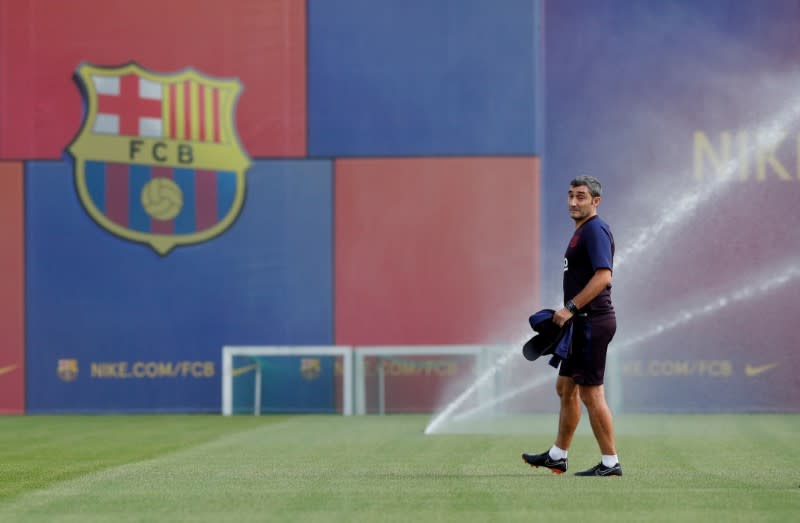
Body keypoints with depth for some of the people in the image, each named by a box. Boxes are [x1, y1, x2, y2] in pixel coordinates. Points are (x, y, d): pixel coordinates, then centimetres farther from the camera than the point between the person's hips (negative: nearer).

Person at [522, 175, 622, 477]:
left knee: (591, 393, -8)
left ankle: (610, 463, -3)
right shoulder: (582, 231, 18)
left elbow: (603, 276, -25)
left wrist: (570, 308, -24)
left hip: (592, 322, -11)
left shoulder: (595, 230, -14)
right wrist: (569, 313, 19)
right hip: (582, 324, 11)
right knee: (565, 388, 18)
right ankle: (557, 456, 28)